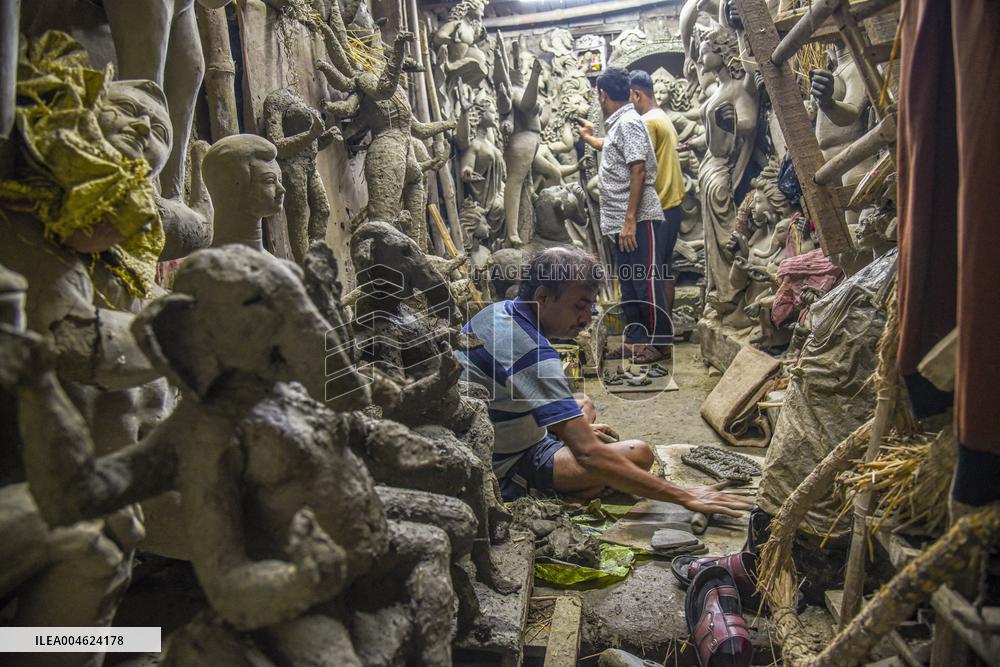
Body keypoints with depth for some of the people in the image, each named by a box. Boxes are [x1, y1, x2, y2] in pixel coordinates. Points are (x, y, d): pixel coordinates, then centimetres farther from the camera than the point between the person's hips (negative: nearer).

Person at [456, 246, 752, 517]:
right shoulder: (533, 353, -30)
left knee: (584, 404, 27)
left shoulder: (496, 311, 1)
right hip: (506, 475, -10)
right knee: (637, 454, -18)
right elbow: (589, 455, -34)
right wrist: (683, 497, -31)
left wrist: (575, 428, 15)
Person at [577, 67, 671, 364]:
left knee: (645, 282, -4)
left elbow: (638, 171, -21)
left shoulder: (629, 122, -13)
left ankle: (660, 342, 5)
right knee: (627, 283, 14)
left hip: (637, 219, -10)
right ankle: (636, 338, 23)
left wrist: (630, 220, -25)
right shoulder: (619, 124, 17)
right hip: (621, 220, 10)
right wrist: (588, 137, 60)